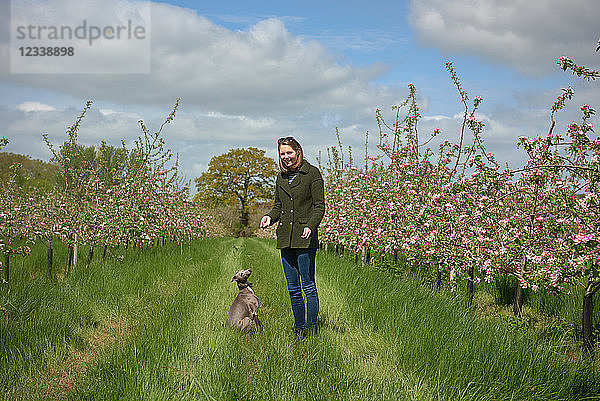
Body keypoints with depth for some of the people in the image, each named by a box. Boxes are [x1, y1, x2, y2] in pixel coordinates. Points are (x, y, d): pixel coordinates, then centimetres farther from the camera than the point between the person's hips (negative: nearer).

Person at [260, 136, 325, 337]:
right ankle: (299, 328, 20)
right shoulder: (281, 177, 15)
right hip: (285, 238, 6)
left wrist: (310, 226, -22)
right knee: (293, 288, 11)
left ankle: (310, 328, 4)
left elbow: (319, 206, -6)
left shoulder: (312, 173, -4)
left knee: (308, 287, -4)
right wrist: (270, 217, -1)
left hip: (305, 238, -6)